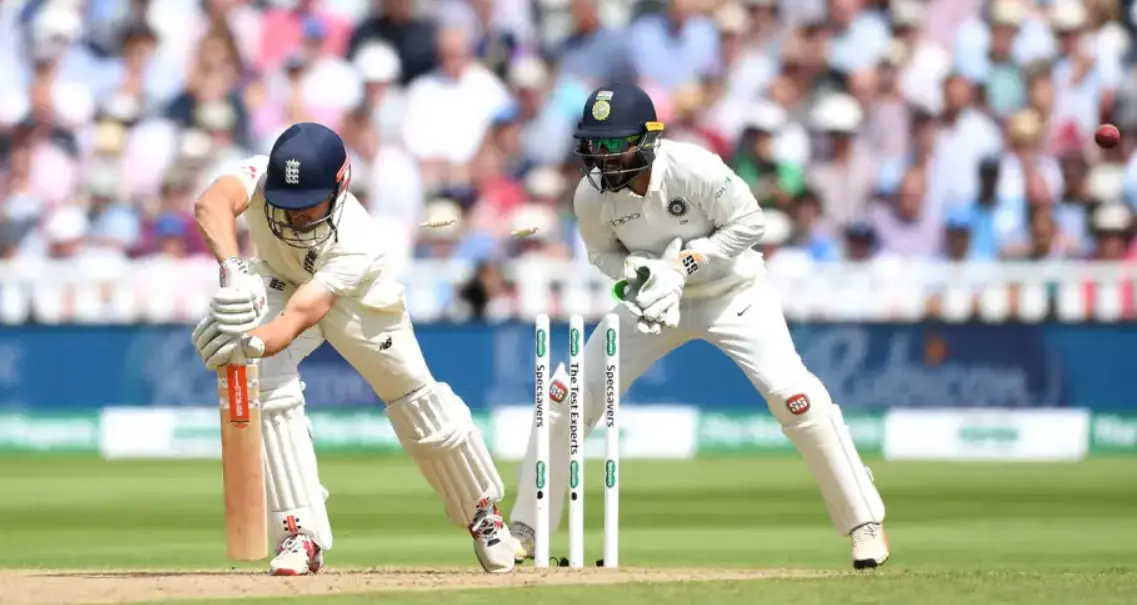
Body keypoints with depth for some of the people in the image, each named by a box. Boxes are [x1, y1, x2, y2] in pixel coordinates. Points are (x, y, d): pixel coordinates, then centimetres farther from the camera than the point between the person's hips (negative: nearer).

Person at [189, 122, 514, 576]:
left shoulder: (357, 246, -43)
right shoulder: (262, 178, -37)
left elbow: (298, 317, -54)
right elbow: (212, 202, -59)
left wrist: (251, 344, -74)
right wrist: (232, 267, -75)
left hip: (360, 304, -2)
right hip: (280, 283, 2)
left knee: (418, 403, 6)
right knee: (271, 389, -22)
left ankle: (481, 510, 33)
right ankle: (301, 534, -15)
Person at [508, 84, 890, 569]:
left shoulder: (694, 170, -29)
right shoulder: (592, 195, -18)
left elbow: (748, 223, -18)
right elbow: (604, 252, 0)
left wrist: (684, 263, -27)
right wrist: (640, 271, -22)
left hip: (732, 292, -3)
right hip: (654, 301, 3)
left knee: (792, 394, -20)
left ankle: (864, 521, -6)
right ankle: (524, 530, 7)